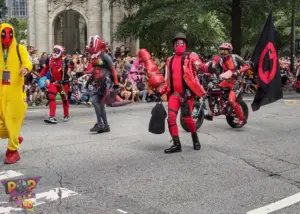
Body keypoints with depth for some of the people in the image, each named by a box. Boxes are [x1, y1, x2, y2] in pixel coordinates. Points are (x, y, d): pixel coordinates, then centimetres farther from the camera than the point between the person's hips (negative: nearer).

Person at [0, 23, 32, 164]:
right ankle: (15, 138, 35)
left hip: (15, 92, -4)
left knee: (12, 121, -2)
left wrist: (25, 68, -35)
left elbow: (28, 63, -13)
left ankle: (13, 151, 13)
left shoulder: (20, 49, 1)